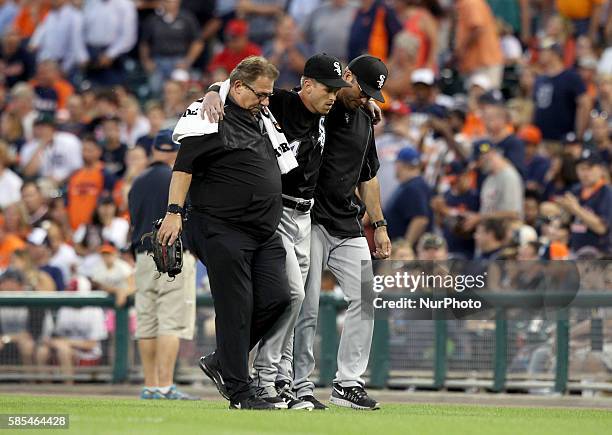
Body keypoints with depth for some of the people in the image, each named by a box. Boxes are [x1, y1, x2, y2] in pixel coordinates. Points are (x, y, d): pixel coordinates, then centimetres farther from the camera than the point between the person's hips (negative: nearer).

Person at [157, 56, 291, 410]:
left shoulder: (264, 119, 17)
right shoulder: (211, 116, -7)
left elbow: (278, 167, 30)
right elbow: (185, 165, -13)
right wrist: (174, 211, -20)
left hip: (265, 233, 8)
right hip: (225, 231, -8)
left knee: (277, 298, -1)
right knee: (236, 310, -7)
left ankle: (222, 362, 15)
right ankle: (239, 392, -2)